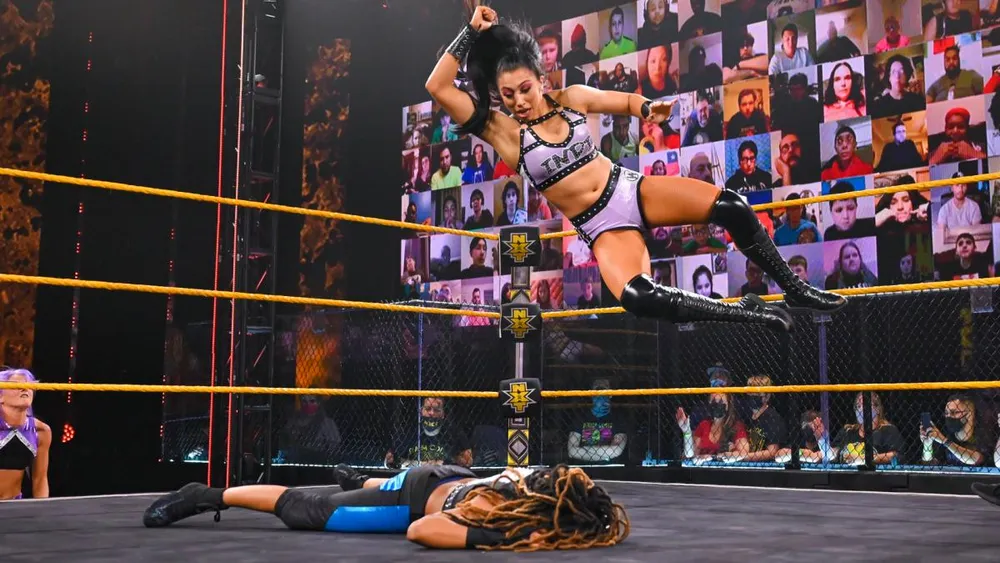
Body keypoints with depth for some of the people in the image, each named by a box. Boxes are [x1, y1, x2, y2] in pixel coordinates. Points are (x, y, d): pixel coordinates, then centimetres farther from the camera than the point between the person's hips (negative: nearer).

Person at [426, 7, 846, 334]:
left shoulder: (570, 99, 0)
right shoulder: (501, 131, -9)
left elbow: (626, 101, 15)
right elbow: (438, 87, -20)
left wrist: (648, 109, -8)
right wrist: (471, 33, -21)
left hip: (632, 189, 3)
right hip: (603, 227, -3)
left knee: (731, 207, -13)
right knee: (636, 298, -32)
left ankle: (794, 290, 6)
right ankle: (745, 313, -17)